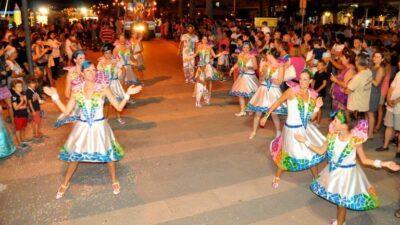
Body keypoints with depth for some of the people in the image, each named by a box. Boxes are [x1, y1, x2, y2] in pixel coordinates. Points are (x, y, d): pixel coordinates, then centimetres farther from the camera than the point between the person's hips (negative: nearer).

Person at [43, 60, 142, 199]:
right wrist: (55, 96, -4)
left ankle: (114, 181, 33)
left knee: (108, 154, 8)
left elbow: (119, 107, -10)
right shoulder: (77, 91, -4)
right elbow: (66, 111, -1)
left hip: (99, 127, -2)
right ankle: (65, 183, 37)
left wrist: (127, 94, -22)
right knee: (74, 155, 14)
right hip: (82, 127, 2)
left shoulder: (103, 89, -10)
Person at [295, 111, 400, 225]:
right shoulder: (332, 135, -13)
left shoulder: (355, 141, -24)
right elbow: (321, 151, 0)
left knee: (342, 201, 13)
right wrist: (305, 141, -1)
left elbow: (364, 160, -11)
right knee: (338, 198, 21)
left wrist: (385, 164, -20)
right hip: (334, 172, 4)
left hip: (347, 174, -4)